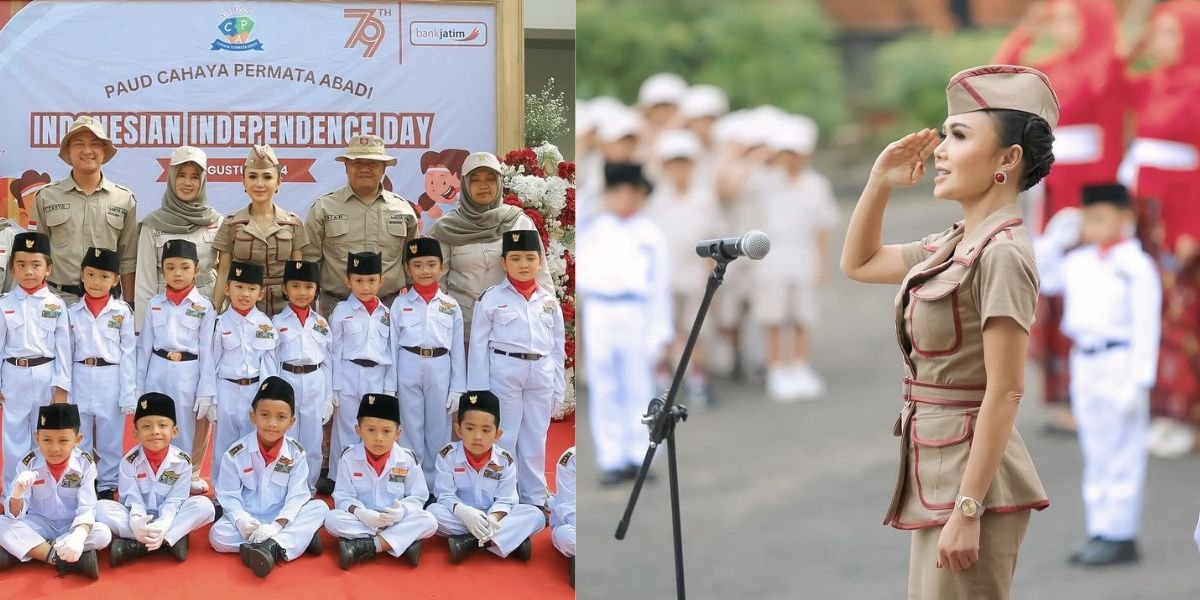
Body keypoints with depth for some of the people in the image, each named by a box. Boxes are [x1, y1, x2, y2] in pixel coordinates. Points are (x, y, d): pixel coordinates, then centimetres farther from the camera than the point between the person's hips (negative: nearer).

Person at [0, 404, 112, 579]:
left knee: (103, 534, -30)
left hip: (73, 526, 0)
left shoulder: (85, 464, -13)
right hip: (40, 526, 0)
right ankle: (61, 558, -32)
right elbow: (15, 514, -14)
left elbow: (86, 508, -19)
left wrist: (78, 536, -41)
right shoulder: (29, 464, -12)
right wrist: (17, 494, -39)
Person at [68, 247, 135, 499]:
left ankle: (107, 486, 15)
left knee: (110, 438, 5)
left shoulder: (122, 312, -1)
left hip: (111, 381, -2)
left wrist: (128, 395, -5)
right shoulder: (73, 313, 4)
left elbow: (128, 354, -1)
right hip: (81, 381, 2)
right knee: (80, 439, 8)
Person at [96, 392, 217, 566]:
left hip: (168, 520, 0)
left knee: (204, 505, -25)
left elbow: (174, 501, -13)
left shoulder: (182, 462, -8)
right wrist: (137, 524, -37)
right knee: (101, 509, -27)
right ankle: (172, 539, -30)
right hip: (140, 520, 0)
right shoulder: (129, 461, -8)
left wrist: (162, 526, -34)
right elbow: (133, 500, -13)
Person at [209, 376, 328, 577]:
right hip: (248, 520, -1)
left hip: (283, 518, 1)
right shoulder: (235, 454, -10)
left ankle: (272, 546, -38)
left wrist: (277, 525, -27)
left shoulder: (296, 453, -6)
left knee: (319, 508, -21)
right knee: (218, 535, -29)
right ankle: (297, 538, -31)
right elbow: (229, 496, -9)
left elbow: (297, 495, -12)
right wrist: (242, 521, -29)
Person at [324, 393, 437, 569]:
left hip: (397, 522, 0)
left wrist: (402, 511, -25)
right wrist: (360, 512, -28)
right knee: (332, 519, -29)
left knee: (429, 522, -26)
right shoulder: (349, 458, -6)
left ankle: (365, 546, -33)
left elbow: (418, 496, -3)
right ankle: (404, 542, -32)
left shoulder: (408, 460, -5)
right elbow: (343, 496, -7)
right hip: (362, 521, 0)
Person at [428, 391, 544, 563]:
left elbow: (504, 500, -8)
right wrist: (465, 513, -32)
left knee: (536, 516, -22)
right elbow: (445, 495, -12)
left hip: (492, 518, 1)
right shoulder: (448, 456, -9)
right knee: (433, 511, -32)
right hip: (461, 518, -1)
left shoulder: (505, 462, -5)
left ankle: (469, 542, -32)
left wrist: (493, 518, -31)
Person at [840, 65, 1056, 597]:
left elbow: (1004, 393, -20)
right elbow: (858, 262, 29)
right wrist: (880, 181, 15)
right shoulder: (951, 247, 11)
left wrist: (966, 510, -22)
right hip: (936, 474, 9)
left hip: (974, 478, -9)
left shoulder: (1002, 254, -16)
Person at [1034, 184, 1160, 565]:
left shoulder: (1136, 265, -10)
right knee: (1095, 452, 12)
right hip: (1084, 362, 7)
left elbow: (1146, 325, -13)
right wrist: (1059, 242, 6)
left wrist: (1139, 381, -17)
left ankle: (1120, 535, 1)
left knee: (1121, 452, -3)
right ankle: (1100, 531, 19)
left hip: (1120, 364, -7)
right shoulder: (1078, 262, 9)